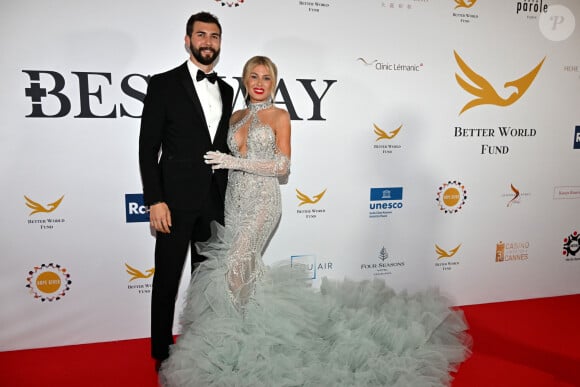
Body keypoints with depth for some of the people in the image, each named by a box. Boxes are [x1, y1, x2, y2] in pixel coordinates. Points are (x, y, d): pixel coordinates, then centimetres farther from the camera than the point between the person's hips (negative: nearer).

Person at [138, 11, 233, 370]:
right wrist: (155, 200, -14)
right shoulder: (164, 84, -2)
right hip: (177, 199, -4)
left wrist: (228, 194, 10)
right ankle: (162, 352, 24)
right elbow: (148, 147, -7)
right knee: (167, 279, 7)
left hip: (215, 200, 5)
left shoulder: (226, 90, 13)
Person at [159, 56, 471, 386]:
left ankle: (238, 333, 5)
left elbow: (283, 166, -10)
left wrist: (237, 162, -16)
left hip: (262, 200, -5)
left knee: (237, 263, -16)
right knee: (247, 267, 7)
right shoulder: (236, 117, 14)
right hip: (234, 199, 6)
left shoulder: (280, 116, -2)